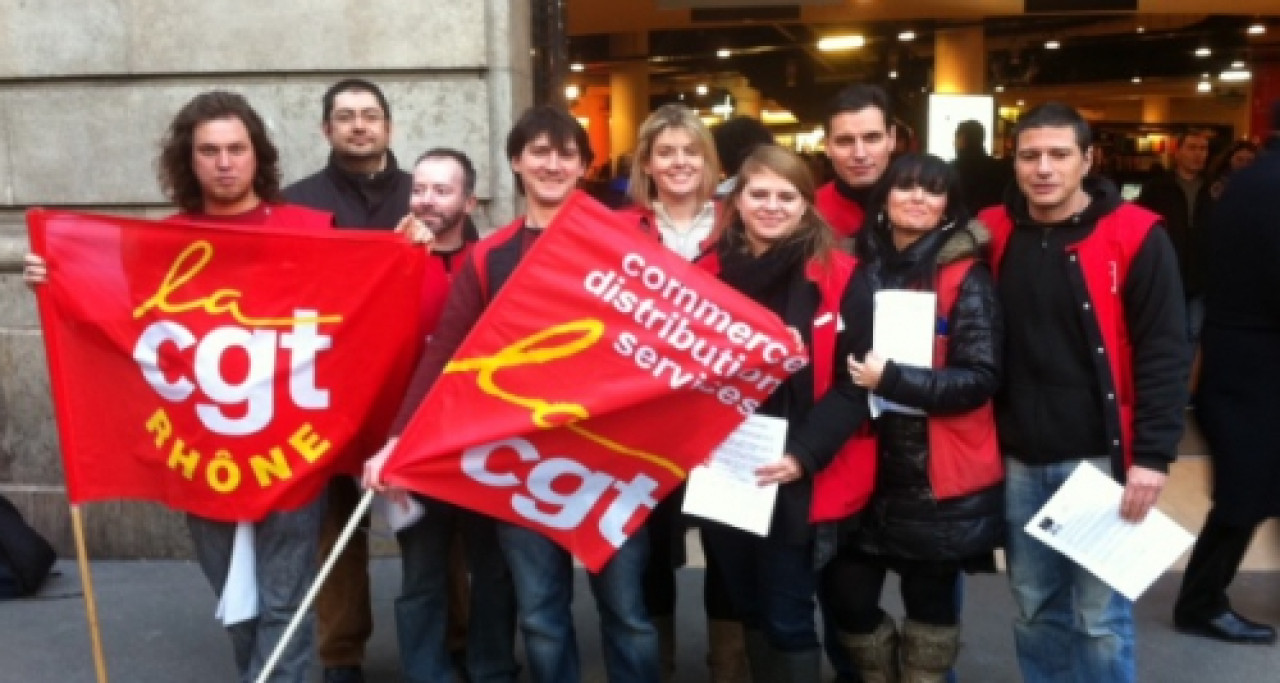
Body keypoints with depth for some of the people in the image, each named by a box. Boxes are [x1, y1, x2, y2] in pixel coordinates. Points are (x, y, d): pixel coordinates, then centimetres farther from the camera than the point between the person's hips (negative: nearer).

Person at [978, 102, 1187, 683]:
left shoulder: (1135, 236, -7)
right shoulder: (993, 234, 3)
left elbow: (1164, 354, -8)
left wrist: (1153, 454, -12)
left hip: (1099, 457, -3)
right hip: (1019, 460, 4)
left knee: (1100, 615, 5)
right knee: (1035, 608, 14)